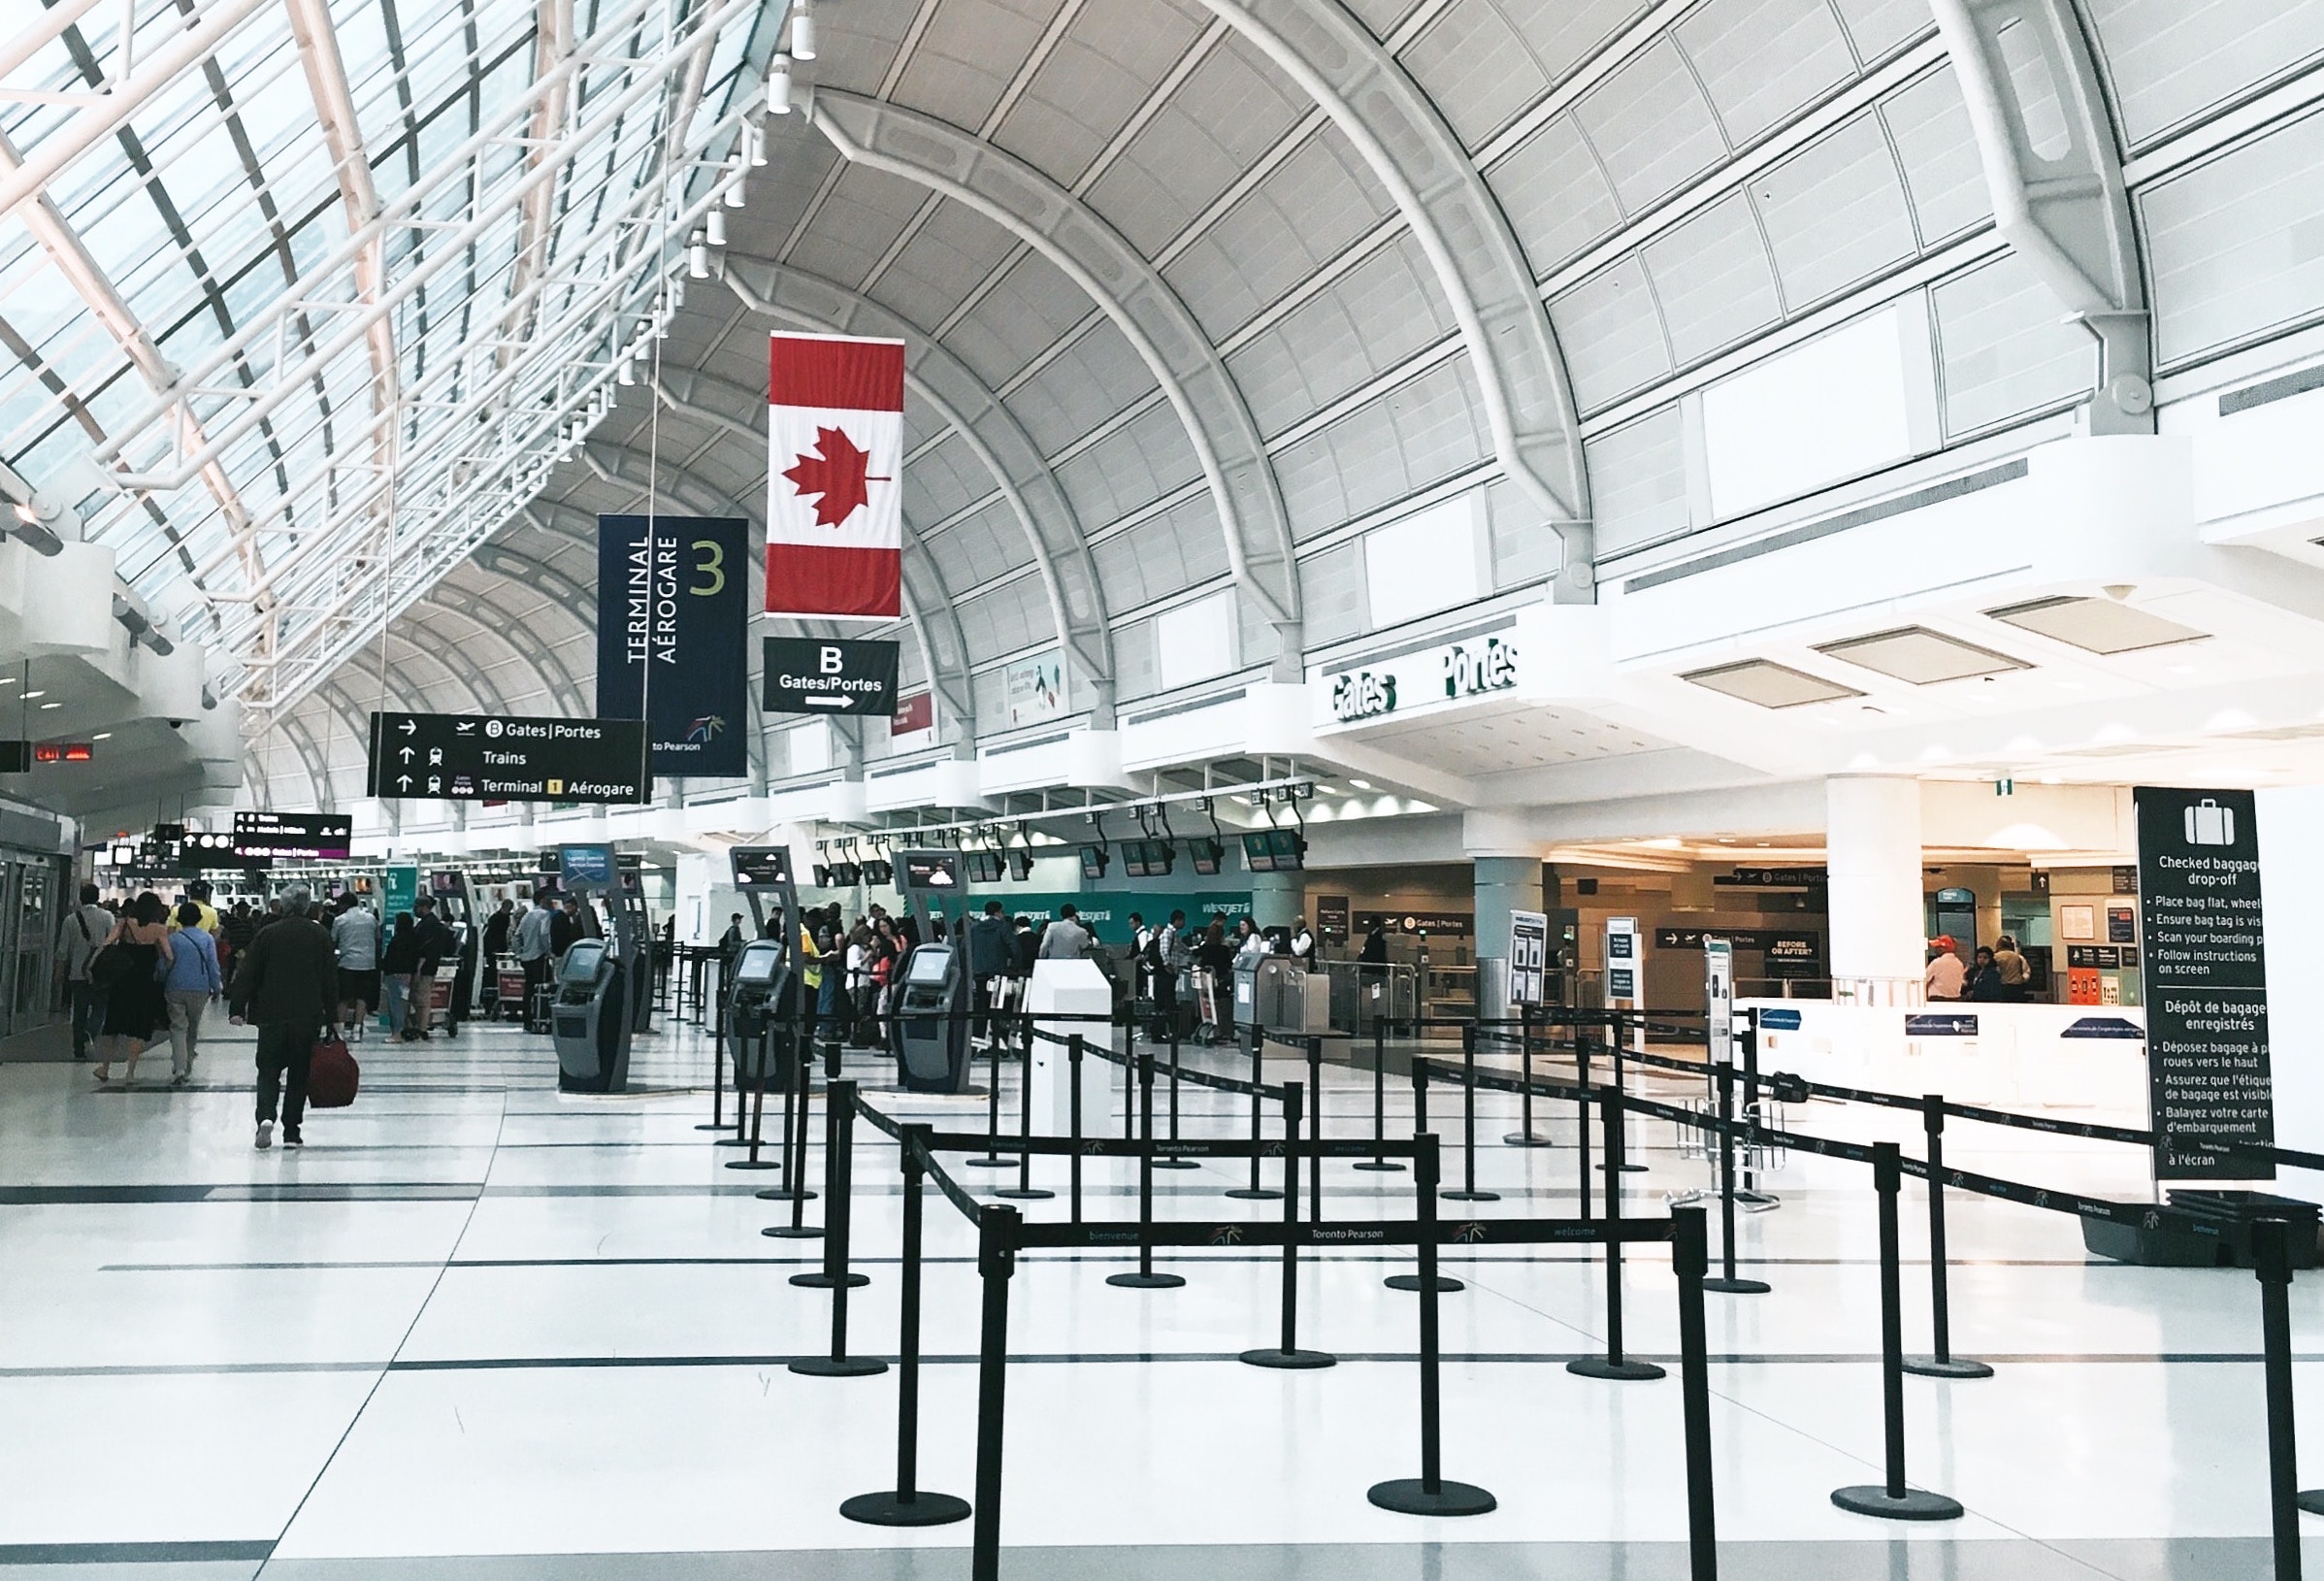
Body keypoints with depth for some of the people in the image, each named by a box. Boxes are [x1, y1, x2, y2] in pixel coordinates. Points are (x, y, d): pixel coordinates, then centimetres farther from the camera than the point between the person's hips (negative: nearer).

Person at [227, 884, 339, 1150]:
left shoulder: (267, 934, -1)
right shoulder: (321, 936, 1)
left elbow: (247, 975, -1)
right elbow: (330, 980, 4)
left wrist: (237, 1008, 4)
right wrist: (331, 1016, 10)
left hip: (272, 1016, -1)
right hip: (308, 1018, 1)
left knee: (268, 1070, 6)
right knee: (299, 1074, 8)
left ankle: (266, 1116, -18)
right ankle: (291, 1133, 8)